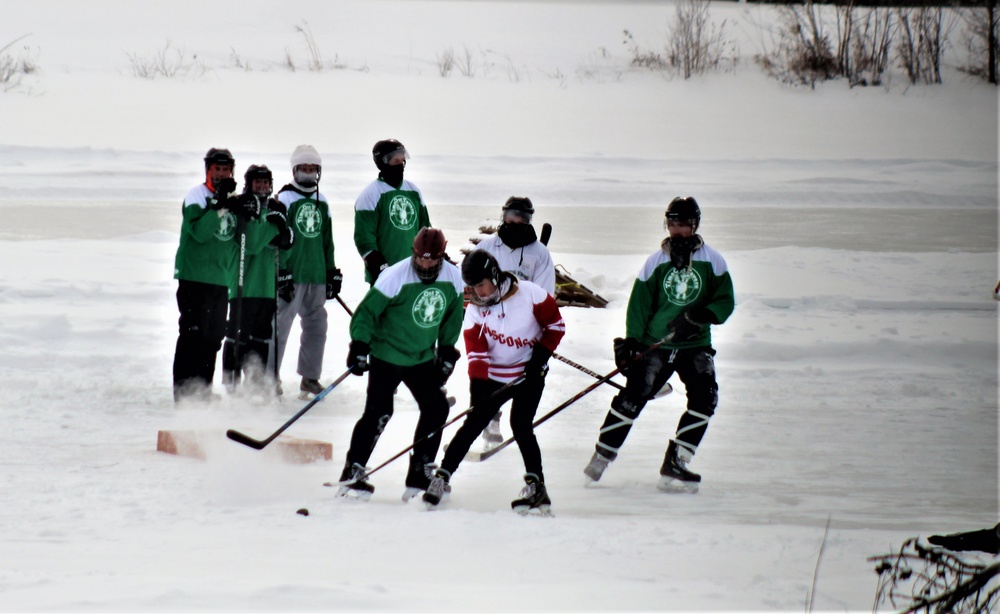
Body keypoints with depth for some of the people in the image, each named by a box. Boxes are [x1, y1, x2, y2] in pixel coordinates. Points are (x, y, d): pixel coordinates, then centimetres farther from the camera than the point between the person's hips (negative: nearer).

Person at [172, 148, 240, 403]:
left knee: (213, 337, 9)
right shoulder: (197, 196, -6)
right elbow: (199, 231, -20)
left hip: (220, 279, 7)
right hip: (194, 276, -7)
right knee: (193, 334, -8)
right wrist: (220, 206, -29)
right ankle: (184, 391, -8)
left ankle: (202, 391, 16)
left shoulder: (234, 200, 14)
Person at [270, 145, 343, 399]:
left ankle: (310, 378, 18)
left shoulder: (321, 204, 15)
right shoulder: (285, 199, -6)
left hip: (316, 277, 7)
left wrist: (332, 273, 19)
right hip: (291, 275, -7)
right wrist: (281, 273, -15)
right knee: (281, 325, -6)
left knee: (316, 324, 9)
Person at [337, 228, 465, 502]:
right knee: (378, 412, -13)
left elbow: (452, 317, 11)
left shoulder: (453, 278, -6)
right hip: (387, 354, -5)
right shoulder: (395, 277, -21)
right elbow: (366, 311, -16)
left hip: (422, 358, 5)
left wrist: (447, 352, 11)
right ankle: (351, 474, -5)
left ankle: (420, 475, 9)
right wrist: (359, 347, -24)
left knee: (436, 408, -3)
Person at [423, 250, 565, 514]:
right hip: (493, 376, 3)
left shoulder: (530, 294, -15)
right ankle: (442, 477, 5)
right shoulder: (475, 310, -7)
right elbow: (476, 352, -11)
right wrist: (478, 388, -22)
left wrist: (540, 356, -12)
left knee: (520, 425, -16)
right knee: (472, 425, -2)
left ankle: (536, 486, -10)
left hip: (529, 374, -3)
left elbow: (555, 325, -4)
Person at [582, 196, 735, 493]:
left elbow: (725, 301, -2)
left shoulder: (712, 261, 0)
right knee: (633, 396, -9)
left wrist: (699, 318, -20)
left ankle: (674, 465, -12)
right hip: (655, 344, 0)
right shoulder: (657, 262, 1)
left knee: (704, 398, -17)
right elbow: (639, 303, 3)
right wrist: (630, 341, -7)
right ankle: (602, 456, 8)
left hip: (696, 345, 0)